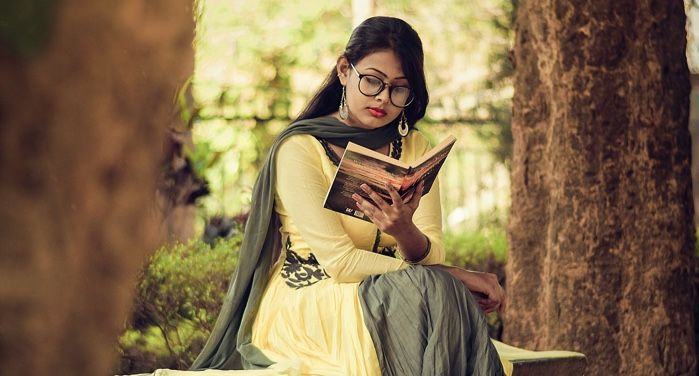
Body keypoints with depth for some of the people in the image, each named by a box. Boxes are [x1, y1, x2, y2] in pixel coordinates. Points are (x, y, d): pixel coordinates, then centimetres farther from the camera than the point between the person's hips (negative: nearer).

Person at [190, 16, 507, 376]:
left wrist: (405, 232, -27)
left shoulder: (415, 149, 8)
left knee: (447, 298, -29)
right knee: (431, 290, -30)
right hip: (299, 309, -5)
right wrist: (455, 276, -19)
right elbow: (339, 261, -16)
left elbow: (431, 257, -1)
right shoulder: (299, 149, -9)